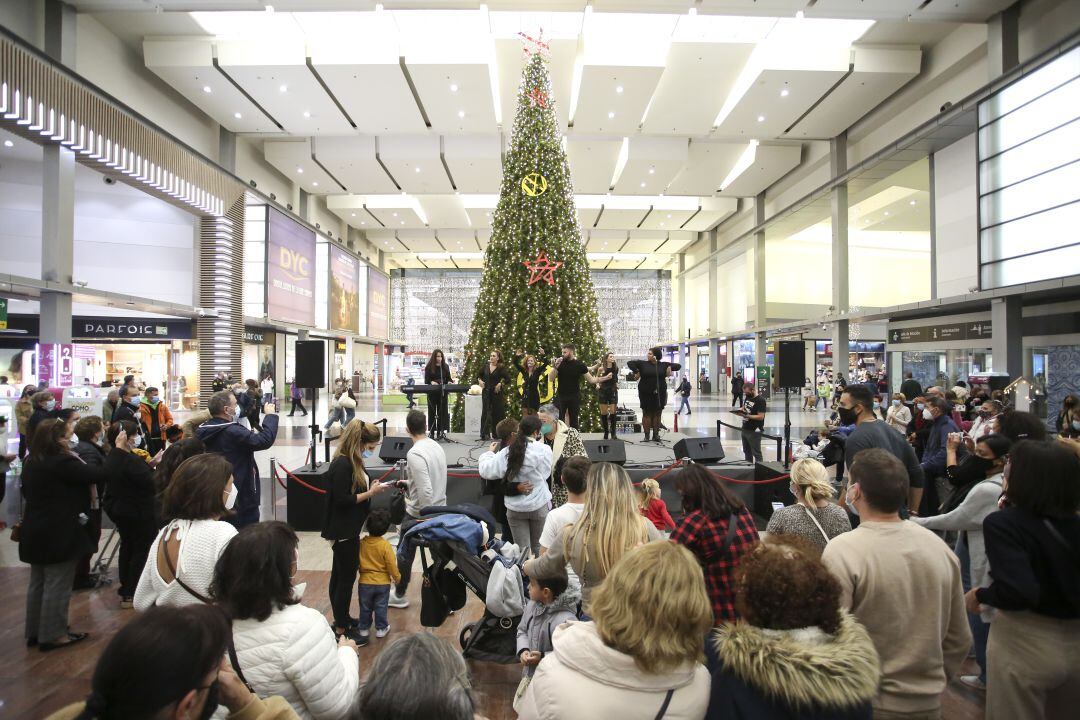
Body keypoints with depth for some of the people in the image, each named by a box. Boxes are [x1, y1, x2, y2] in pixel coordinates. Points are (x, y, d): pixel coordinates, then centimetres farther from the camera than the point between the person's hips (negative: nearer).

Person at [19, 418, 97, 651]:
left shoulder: (31, 463, 7)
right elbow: (96, 475, -19)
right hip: (59, 534, -9)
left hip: (35, 533, 9)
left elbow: (27, 492, 19)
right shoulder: (62, 462, -22)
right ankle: (53, 635, 9)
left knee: (38, 583, 19)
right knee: (57, 586, 1)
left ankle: (34, 632, 30)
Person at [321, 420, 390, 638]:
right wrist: (370, 493, -19)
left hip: (348, 530, 10)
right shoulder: (342, 464, -22)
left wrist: (371, 487, -1)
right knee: (346, 578, 1)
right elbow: (342, 500, -24)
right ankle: (341, 628, 14)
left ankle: (342, 619, 33)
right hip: (343, 532, -10)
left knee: (340, 575, 19)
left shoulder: (353, 462, 6)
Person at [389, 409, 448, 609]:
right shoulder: (437, 447, 0)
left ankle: (399, 595, 33)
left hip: (418, 514, -6)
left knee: (405, 554, 16)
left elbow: (426, 491, -27)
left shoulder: (415, 453, -23)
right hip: (440, 511, 6)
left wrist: (419, 516, -13)